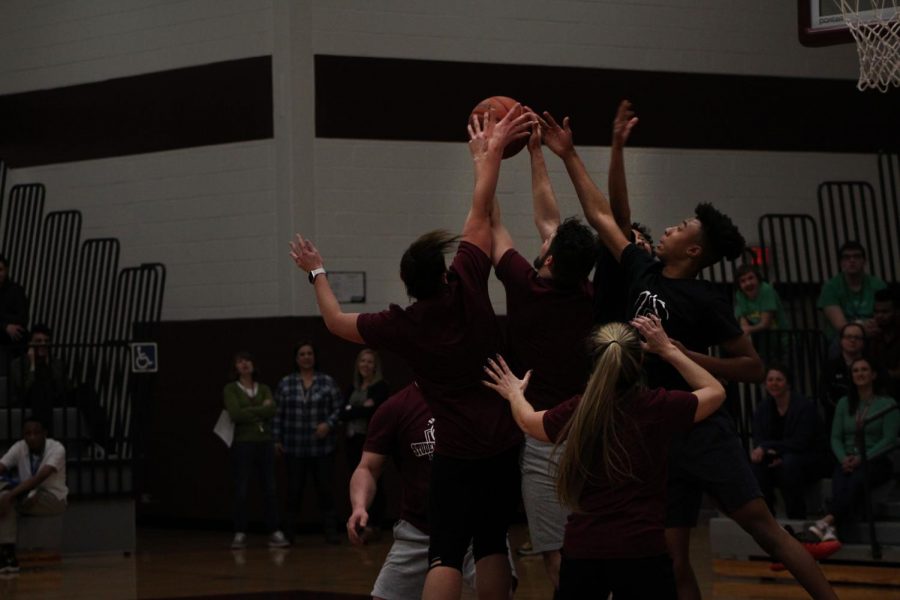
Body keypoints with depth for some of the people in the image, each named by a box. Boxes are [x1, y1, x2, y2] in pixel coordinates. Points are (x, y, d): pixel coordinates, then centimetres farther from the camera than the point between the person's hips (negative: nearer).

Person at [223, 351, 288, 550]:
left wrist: (249, 412, -7)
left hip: (265, 443, 3)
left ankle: (275, 533, 3)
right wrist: (261, 410, -5)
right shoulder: (231, 389, 3)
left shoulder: (263, 389, 13)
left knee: (270, 489, 0)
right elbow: (236, 414, -12)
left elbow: (272, 410, -4)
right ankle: (239, 534, 2)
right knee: (241, 491, -2)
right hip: (243, 444, -3)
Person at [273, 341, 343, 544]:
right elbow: (278, 414, 7)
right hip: (295, 448, 0)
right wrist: (277, 439, 2)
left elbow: (338, 409, 4)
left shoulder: (327, 382, 5)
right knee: (294, 489, 0)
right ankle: (289, 531, 7)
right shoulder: (285, 384, 6)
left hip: (322, 447, 0)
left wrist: (329, 424, -12)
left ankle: (330, 530, 4)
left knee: (325, 488, -1)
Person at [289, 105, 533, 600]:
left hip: (456, 451, -2)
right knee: (491, 545, 9)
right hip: (503, 443, 2)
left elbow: (336, 322, 11)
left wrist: (317, 274, 26)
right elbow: (480, 212, 5)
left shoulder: (402, 326, -6)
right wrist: (490, 153, 15)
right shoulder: (468, 289, -6)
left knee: (446, 553, -4)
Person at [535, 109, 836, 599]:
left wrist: (686, 356, -18)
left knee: (763, 526, -11)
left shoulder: (706, 301, -9)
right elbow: (600, 215, 18)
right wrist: (569, 156, 18)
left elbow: (754, 368, -8)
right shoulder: (644, 273, 9)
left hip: (703, 430, -6)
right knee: (673, 558, 2)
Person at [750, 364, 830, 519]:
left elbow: (800, 443, -23)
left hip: (812, 462, -4)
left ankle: (797, 517, -26)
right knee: (758, 463, -27)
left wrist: (766, 447, -29)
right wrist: (769, 453, -30)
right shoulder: (762, 408, 0)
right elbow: (758, 441, -6)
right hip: (778, 460, 4)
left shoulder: (805, 406, -16)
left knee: (789, 461, -37)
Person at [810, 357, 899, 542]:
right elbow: (835, 437, 13)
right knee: (839, 483, -33)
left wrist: (863, 458, -17)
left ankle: (828, 520, -52)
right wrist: (843, 458, -9)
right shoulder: (844, 403, 18)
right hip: (848, 461, 3)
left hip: (876, 460, -3)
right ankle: (831, 529, -54)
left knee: (857, 479, -37)